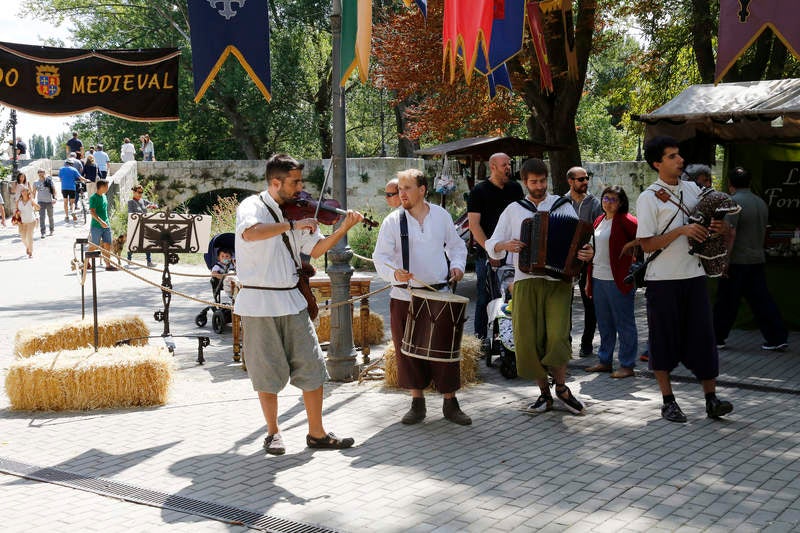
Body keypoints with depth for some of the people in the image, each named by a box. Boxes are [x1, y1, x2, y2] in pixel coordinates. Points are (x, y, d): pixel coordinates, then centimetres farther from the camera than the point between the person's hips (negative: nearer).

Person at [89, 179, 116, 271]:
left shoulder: (104, 196, 12)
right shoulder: (93, 198, -13)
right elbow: (92, 212, -21)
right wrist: (101, 221, -30)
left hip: (106, 225, 7)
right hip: (96, 226, -7)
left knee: (107, 245, 3)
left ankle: (108, 265, 6)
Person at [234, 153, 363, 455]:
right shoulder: (252, 206, -7)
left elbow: (315, 249, 8)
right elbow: (250, 233, -30)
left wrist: (343, 229, -4)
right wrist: (292, 225, -28)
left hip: (292, 301, 5)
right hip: (260, 303, -5)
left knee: (311, 368, 3)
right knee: (268, 373, 5)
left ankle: (317, 433, 14)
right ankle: (273, 433, 22)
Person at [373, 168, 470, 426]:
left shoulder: (441, 215, 6)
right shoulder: (392, 221, -1)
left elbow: (456, 245, 18)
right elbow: (380, 257, -4)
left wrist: (457, 265, 0)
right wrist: (395, 273, -23)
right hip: (405, 297, -1)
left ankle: (450, 403, 13)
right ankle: (418, 403, 20)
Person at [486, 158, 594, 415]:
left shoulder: (563, 206, 11)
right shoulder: (513, 210, 14)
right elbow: (491, 245, 11)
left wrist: (587, 254, -17)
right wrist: (505, 245, -11)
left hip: (558, 281, -1)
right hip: (526, 282, 2)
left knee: (557, 336, -16)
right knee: (527, 340, -3)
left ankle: (561, 387, 9)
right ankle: (544, 393, 16)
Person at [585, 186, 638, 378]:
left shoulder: (625, 220, -9)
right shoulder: (599, 221, 15)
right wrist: (589, 280, 18)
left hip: (618, 281, -8)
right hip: (598, 280, 8)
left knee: (624, 323, 0)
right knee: (604, 324, 15)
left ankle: (627, 365, 6)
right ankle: (605, 361, 25)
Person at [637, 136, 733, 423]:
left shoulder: (692, 189, 10)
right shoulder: (649, 197, -7)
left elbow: (704, 226, 20)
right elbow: (647, 244, -12)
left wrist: (720, 229, -2)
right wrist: (682, 231, -20)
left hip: (694, 274, 4)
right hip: (663, 278, -4)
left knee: (702, 334, 2)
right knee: (664, 337, 4)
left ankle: (711, 399, 7)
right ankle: (668, 401, 14)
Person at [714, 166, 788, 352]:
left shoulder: (733, 202, -15)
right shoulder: (761, 203, 10)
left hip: (737, 261, -7)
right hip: (757, 260, 7)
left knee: (726, 302, 4)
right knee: (762, 300, 9)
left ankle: (717, 338, 14)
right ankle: (778, 338, 7)